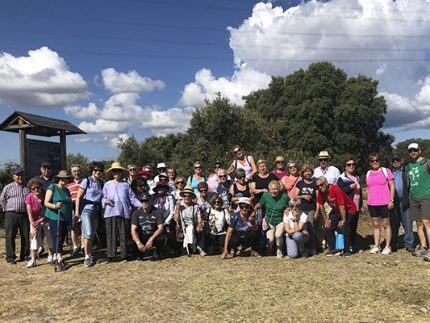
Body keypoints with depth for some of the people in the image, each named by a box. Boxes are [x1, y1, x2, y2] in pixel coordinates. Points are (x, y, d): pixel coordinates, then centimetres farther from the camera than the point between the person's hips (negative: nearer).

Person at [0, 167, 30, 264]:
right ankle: (10, 257, 7)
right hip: (11, 215, -2)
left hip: (24, 215, 2)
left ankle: (25, 255, 17)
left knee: (26, 236, 6)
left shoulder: (27, 188, 7)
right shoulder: (8, 187, 3)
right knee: (10, 236, 0)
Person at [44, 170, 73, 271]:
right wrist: (55, 206, -29)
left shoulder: (66, 190, 15)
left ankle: (56, 258, 20)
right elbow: (46, 202, -11)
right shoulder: (52, 187, -5)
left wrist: (70, 217, 19)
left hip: (64, 218, 7)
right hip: (54, 217, -7)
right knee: (57, 238, -9)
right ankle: (60, 260, -10)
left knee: (61, 238, 9)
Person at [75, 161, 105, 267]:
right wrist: (77, 212, -8)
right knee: (88, 234, -12)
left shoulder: (102, 183, 12)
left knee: (92, 235, 10)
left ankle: (90, 256, 20)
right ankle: (87, 257, -2)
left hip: (96, 211, 5)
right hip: (86, 210, -5)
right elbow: (78, 197, -3)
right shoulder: (86, 181, -2)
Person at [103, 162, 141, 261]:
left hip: (124, 213, 0)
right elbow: (103, 198, 11)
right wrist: (105, 201, -11)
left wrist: (141, 205, -2)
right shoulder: (107, 184, 13)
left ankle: (124, 255, 10)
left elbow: (132, 198, 8)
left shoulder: (126, 185, 11)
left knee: (124, 235, 2)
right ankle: (110, 256, 6)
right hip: (110, 213, 0)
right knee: (111, 235, -1)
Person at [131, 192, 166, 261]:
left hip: (154, 236, -1)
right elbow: (133, 230, -11)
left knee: (161, 238, -34)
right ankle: (141, 252, 7)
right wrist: (138, 243, -28)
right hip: (141, 238, 1)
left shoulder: (157, 212, -6)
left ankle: (156, 253, 1)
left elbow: (160, 228, -15)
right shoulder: (136, 213, -3)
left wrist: (151, 239, -30)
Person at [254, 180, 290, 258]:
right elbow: (259, 205, 6)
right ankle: (269, 250, 24)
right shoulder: (265, 195, -8)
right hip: (269, 221, 1)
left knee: (278, 235, -26)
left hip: (281, 221, -1)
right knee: (270, 240, -15)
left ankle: (279, 251, 6)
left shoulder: (284, 196, -11)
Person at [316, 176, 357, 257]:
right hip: (336, 211, 7)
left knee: (343, 227, -24)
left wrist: (343, 220, -22)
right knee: (327, 226, -5)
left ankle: (347, 250, -8)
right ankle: (332, 248, 8)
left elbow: (342, 206, -28)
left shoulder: (336, 189, -30)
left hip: (348, 210, -7)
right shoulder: (320, 192, -10)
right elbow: (320, 205, 1)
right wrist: (326, 219, -1)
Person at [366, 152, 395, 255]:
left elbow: (392, 186, -3)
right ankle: (376, 246, 17)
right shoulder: (368, 174, 10)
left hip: (384, 203, -4)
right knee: (375, 225, 10)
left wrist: (391, 200, -9)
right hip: (372, 204, 4)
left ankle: (388, 246, 12)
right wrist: (367, 201, 12)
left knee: (386, 224, 4)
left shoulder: (386, 171, -2)